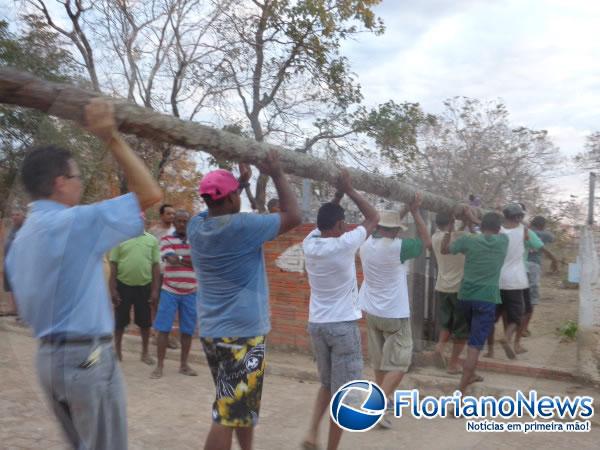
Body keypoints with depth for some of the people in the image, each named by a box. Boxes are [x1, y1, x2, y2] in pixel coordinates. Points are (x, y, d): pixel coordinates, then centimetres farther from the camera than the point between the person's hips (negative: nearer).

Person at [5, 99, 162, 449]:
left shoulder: (21, 238, 10)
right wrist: (112, 139, -16)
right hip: (87, 356, -9)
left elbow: (26, 308, 16)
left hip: (49, 356, 9)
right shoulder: (74, 223, -18)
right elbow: (150, 194, -19)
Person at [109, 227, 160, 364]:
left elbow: (156, 266, 2)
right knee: (120, 320, 10)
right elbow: (113, 265, 0)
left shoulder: (152, 240, 1)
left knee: (145, 321, 9)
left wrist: (155, 289, -2)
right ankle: (117, 351, 26)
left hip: (144, 286, 1)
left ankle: (145, 353, 24)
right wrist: (112, 289, -5)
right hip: (123, 285, -1)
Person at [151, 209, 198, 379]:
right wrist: (191, 260, -12)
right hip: (170, 291, -2)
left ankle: (184, 364, 18)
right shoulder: (166, 239, 0)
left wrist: (179, 259, -17)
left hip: (191, 292, 2)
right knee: (163, 328, -1)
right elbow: (171, 260, -16)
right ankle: (160, 365, 9)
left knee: (187, 330, 6)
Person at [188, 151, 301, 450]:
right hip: (242, 333, -8)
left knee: (240, 405, 25)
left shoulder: (196, 226, 1)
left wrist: (241, 181, 22)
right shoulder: (241, 226, -19)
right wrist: (277, 175, -3)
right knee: (228, 415, -2)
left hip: (211, 332, 8)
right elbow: (293, 216, -11)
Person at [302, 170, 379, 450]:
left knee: (327, 385, 23)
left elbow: (324, 220, 21)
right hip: (343, 325, -6)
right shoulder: (345, 244, -16)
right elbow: (373, 218, -2)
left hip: (316, 324, 6)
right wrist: (349, 190, 2)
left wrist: (338, 194, 17)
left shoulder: (309, 244, 0)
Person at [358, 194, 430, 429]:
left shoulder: (366, 244, -3)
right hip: (395, 314, -7)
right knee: (398, 363, 1)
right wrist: (416, 212, -6)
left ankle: (384, 397, 33)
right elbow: (426, 242, -9)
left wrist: (405, 209, 9)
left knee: (379, 360, 19)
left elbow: (384, 227, 15)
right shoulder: (396, 247, -22)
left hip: (371, 311, 7)